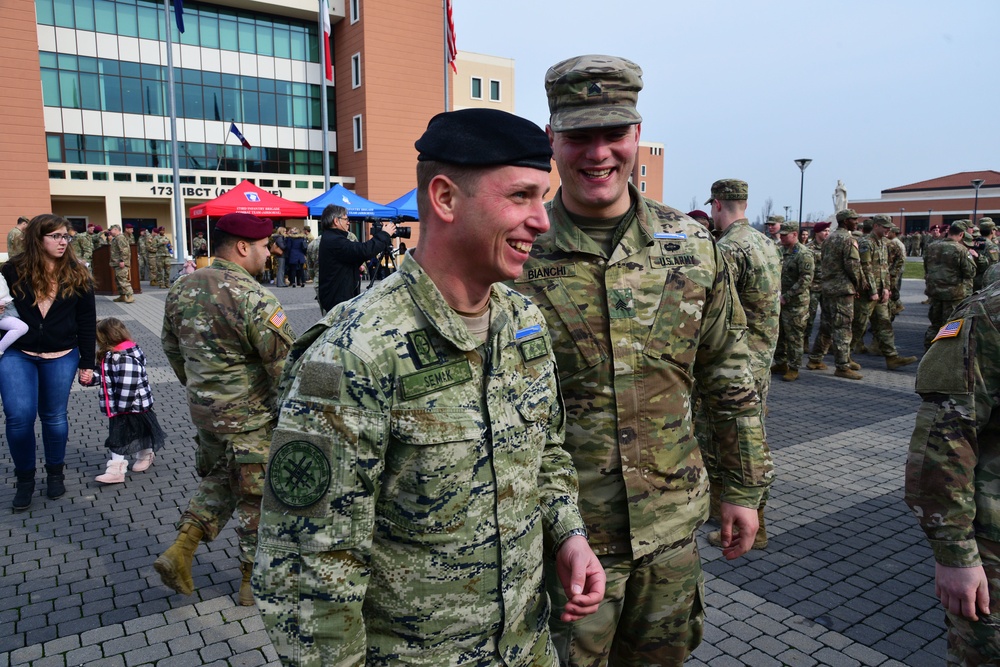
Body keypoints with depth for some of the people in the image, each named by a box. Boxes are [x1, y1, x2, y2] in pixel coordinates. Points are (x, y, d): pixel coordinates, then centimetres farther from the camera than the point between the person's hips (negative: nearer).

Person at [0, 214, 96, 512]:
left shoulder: (77, 276, 0)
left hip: (61, 358, 1)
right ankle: (24, 478, 12)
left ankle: (55, 473, 30)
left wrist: (87, 363, 2)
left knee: (54, 417, 9)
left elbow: (87, 323, 3)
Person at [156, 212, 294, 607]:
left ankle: (180, 551, 19)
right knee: (259, 497, 10)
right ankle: (255, 581, 24)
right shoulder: (253, 299, -23)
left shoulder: (181, 289, 3)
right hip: (251, 419, -7)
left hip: (203, 411, 7)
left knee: (217, 479, 28)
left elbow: (172, 348, 14)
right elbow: (285, 364, -22)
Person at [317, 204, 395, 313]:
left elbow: (357, 252, 14)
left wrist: (380, 235, 6)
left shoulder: (330, 238, 14)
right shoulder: (334, 241, -19)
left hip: (339, 298, 11)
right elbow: (365, 251, -28)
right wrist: (385, 234, -14)